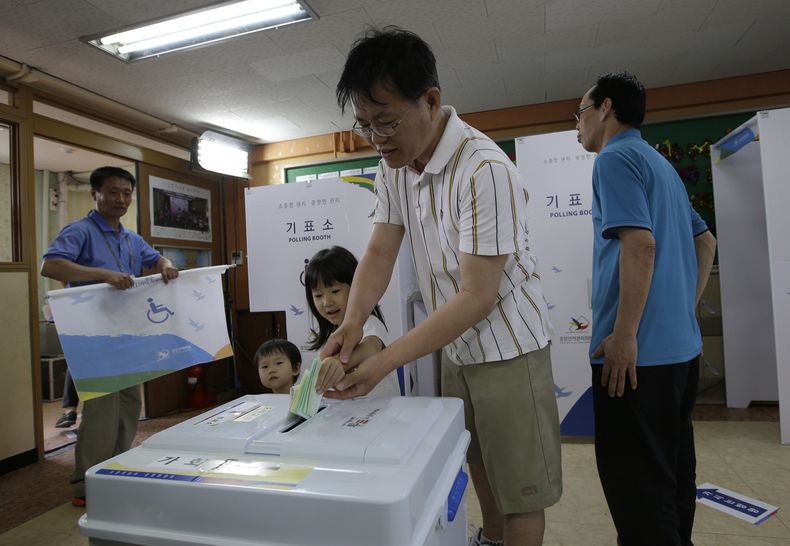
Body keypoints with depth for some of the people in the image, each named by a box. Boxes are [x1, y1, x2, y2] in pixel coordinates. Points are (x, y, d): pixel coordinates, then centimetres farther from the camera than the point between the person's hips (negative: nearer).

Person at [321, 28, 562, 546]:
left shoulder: (485, 170, -27)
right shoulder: (395, 165, -2)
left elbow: (477, 297, -27)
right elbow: (380, 252, -3)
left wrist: (384, 363, -30)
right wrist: (352, 323, -20)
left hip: (507, 346, -7)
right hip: (457, 345, 8)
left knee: (518, 487, 9)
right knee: (477, 460, 26)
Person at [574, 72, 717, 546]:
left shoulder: (616, 159, -9)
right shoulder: (660, 164, 19)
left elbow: (639, 245, -22)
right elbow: (705, 241, 24)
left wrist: (623, 335, -20)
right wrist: (686, 308, 21)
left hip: (640, 352, -10)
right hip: (680, 345, 10)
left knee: (637, 483, 0)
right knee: (673, 469, 20)